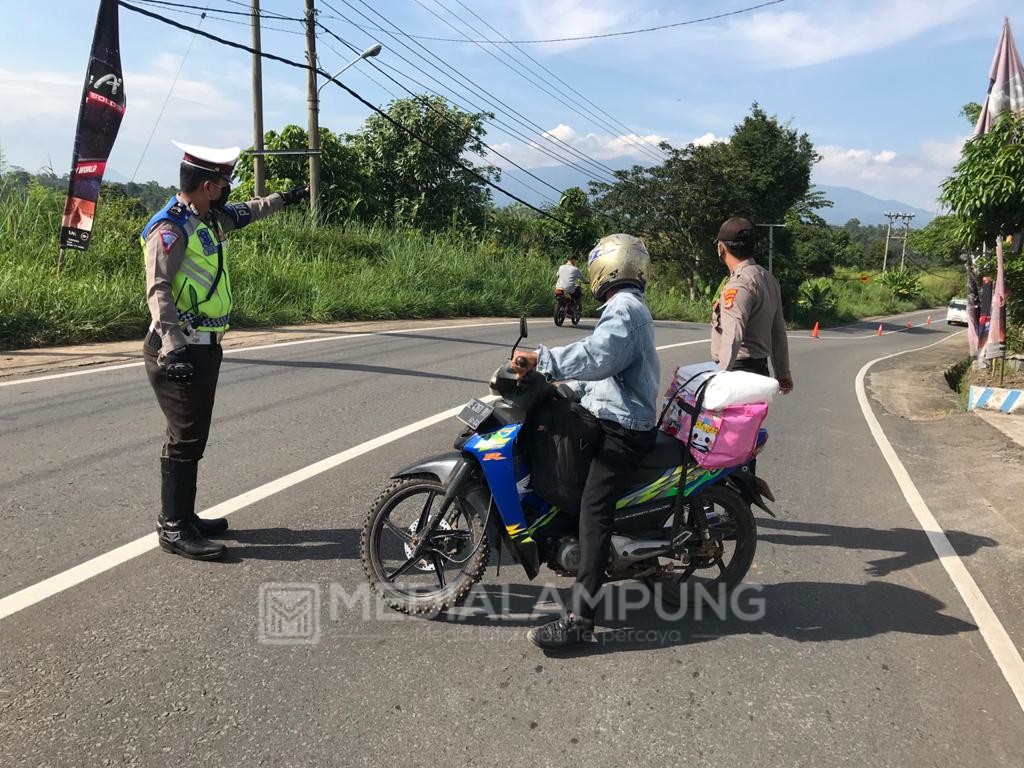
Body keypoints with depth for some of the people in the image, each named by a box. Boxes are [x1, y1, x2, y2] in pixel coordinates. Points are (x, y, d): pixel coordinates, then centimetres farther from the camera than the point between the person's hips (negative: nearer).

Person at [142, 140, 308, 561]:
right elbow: (158, 290, -23)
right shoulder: (170, 227, -15)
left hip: (205, 347, 10)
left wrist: (284, 198, 42)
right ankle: (174, 529, 3)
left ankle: (183, 517, 25)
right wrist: (173, 346, -32)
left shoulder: (211, 218, 13)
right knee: (185, 439, -6)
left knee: (194, 435, 14)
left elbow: (245, 212, 35)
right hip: (180, 350, -9)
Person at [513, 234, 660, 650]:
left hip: (621, 428, -11)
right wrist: (568, 388, 23)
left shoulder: (624, 308, -13)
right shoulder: (630, 308, 21)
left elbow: (597, 356, -32)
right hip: (608, 416, 11)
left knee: (593, 510, -20)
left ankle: (580, 618, -24)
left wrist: (541, 358, -36)